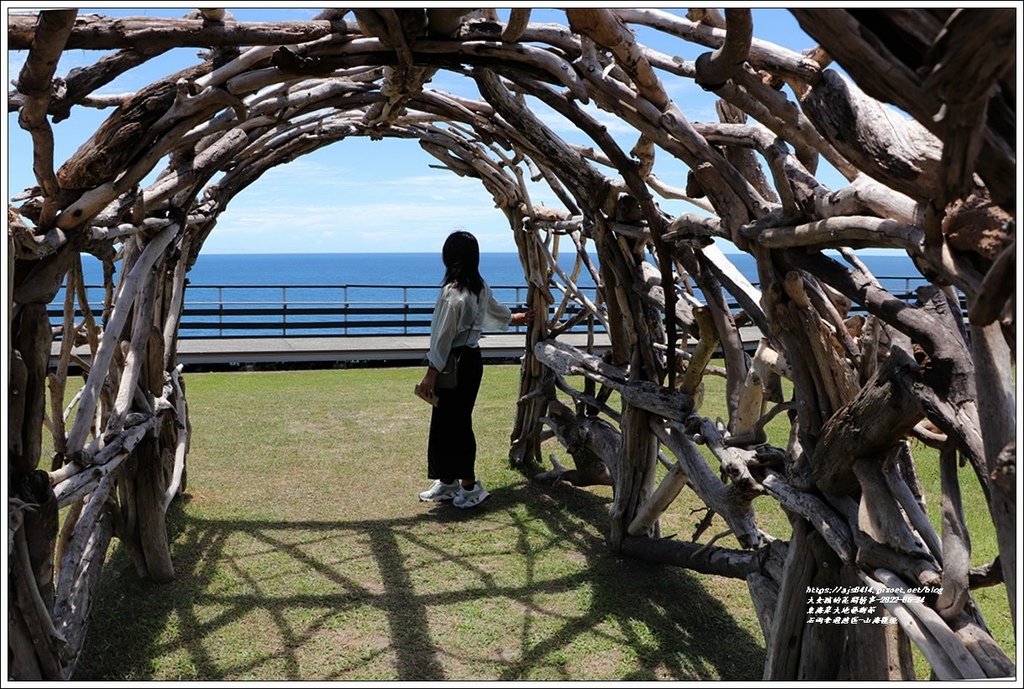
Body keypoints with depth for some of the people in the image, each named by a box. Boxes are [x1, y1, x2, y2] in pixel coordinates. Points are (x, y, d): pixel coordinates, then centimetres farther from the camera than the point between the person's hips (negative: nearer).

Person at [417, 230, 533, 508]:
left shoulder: (453, 293, -21)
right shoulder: (480, 287, 5)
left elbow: (444, 338, -20)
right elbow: (497, 312, 24)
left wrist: (431, 373, -14)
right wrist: (520, 318, 45)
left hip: (456, 364, -9)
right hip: (471, 358, 9)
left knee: (453, 423, 1)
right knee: (448, 422, 16)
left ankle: (470, 485, 10)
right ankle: (448, 482, 26)